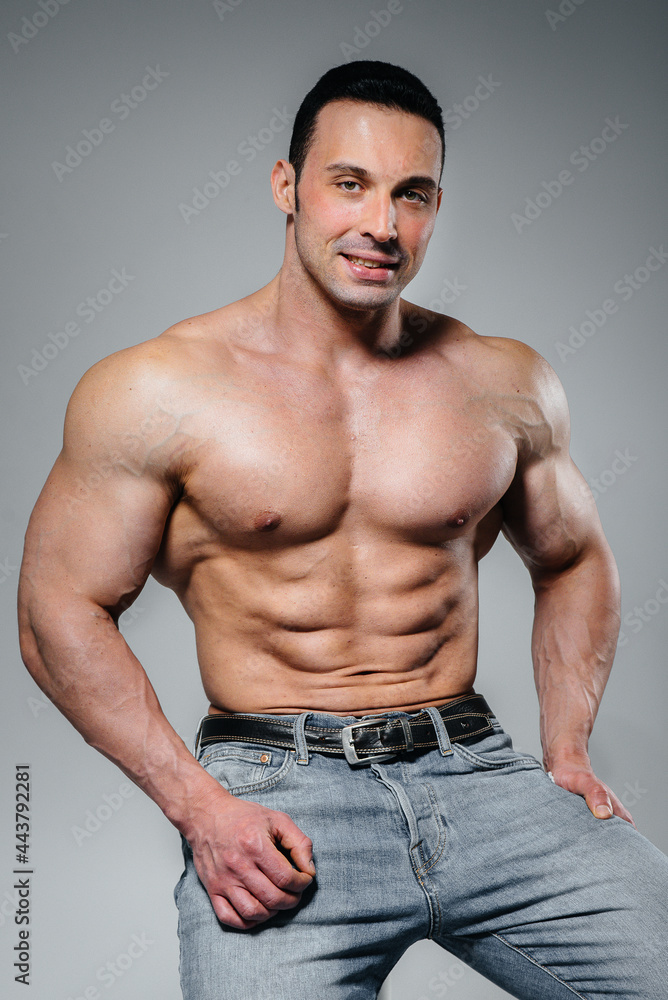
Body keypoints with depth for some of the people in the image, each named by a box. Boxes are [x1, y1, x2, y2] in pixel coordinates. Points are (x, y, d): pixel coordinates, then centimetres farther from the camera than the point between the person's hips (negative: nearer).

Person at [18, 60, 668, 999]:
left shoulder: (506, 383, 6)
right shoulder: (154, 392, -3)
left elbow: (575, 563, 20)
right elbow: (62, 611, -1)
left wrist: (567, 750, 8)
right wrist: (199, 806, -10)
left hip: (479, 772, 3)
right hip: (271, 791, -2)